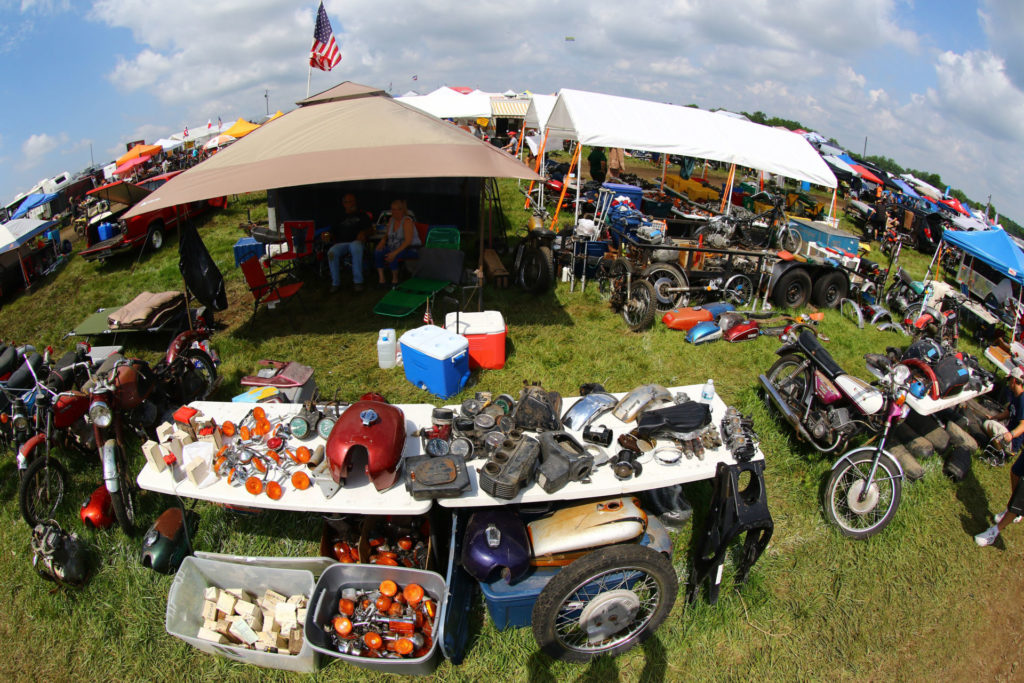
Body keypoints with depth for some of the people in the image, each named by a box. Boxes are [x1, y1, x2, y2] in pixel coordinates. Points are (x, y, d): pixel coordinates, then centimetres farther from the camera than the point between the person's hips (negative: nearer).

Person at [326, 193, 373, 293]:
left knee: (356, 248, -41)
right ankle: (335, 283, -23)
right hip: (341, 243, 2)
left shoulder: (362, 215, 23)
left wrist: (363, 232, -6)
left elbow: (370, 229, 16)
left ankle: (357, 281, -37)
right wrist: (328, 236, -1)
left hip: (356, 241, -2)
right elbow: (333, 232, 22)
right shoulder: (340, 218, 26)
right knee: (331, 253, -33)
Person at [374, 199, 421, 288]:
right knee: (377, 253, -20)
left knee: (392, 257, -36)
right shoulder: (391, 220, 8)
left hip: (410, 250, -7)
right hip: (393, 247, 7)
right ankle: (381, 279, -14)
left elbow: (408, 241, -24)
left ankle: (395, 279, -12)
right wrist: (382, 242, -4)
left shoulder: (407, 221, -15)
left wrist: (395, 253, -32)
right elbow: (387, 236, 20)